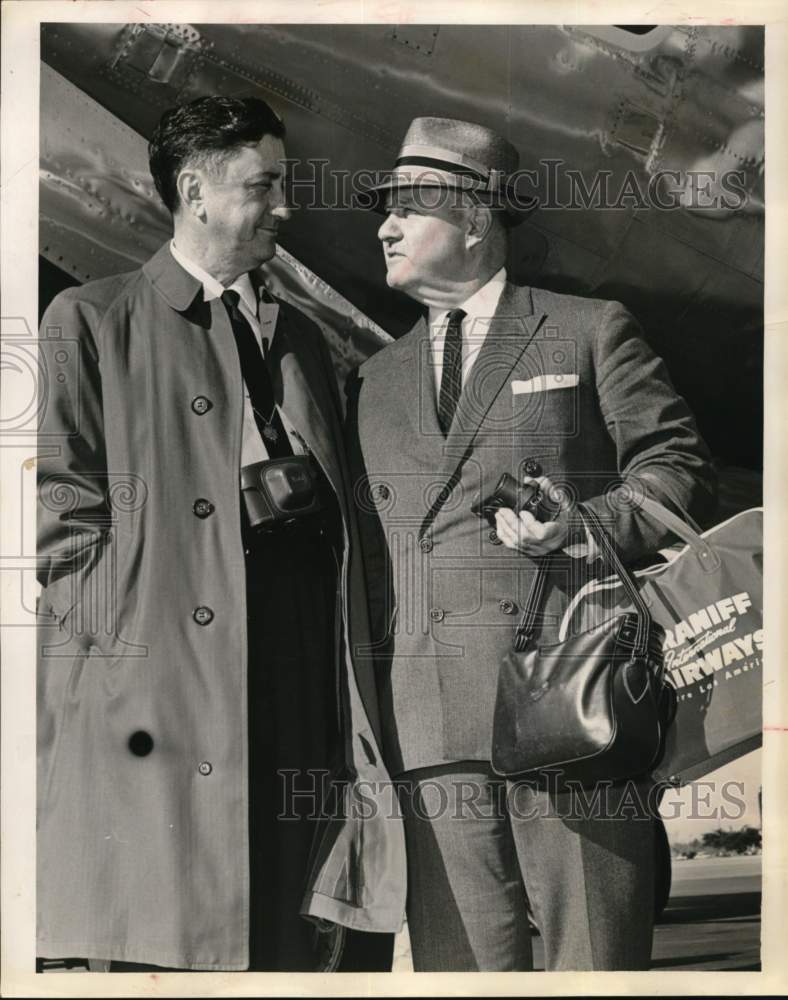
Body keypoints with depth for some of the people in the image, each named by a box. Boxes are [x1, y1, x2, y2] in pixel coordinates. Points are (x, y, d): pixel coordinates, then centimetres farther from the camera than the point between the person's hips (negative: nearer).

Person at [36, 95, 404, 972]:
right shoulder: (90, 321, 5)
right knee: (153, 950, 0)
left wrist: (350, 694, 9)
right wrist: (124, 631, -10)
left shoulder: (300, 339, 21)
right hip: (154, 695, -4)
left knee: (297, 945, 7)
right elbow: (61, 504, -1)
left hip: (293, 695, 5)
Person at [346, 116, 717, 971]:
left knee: (596, 959, 2)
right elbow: (363, 541, 19)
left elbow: (679, 470, 6)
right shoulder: (373, 380, 20)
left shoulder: (592, 332, 10)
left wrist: (588, 522, -13)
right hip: (428, 730, 4)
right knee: (458, 960, 6)